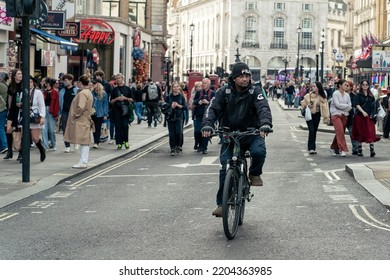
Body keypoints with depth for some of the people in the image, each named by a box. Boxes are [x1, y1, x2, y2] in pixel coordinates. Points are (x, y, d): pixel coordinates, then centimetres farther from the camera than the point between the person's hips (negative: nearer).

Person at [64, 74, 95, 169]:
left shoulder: (82, 93, -16)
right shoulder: (89, 92, 14)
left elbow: (81, 107, -25)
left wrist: (75, 115, -11)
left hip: (81, 121, -10)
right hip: (86, 120, 10)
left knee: (83, 142, -8)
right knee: (85, 142, 11)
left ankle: (83, 162, -8)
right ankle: (84, 161, 15)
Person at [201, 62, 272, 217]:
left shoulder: (255, 92, -6)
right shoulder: (224, 92, -3)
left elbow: (263, 108, -21)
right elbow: (213, 108, -12)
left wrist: (265, 124, -42)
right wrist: (207, 125, -32)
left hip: (251, 133, -1)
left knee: (259, 151, -31)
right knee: (225, 168, -9)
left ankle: (255, 174, 3)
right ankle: (221, 203, 2)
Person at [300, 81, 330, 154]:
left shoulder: (323, 98, 0)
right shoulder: (309, 95, -6)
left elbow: (325, 108, 0)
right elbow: (303, 103, 3)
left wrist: (326, 118, -5)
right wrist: (307, 106, -18)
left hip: (317, 115, 3)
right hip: (309, 115, -3)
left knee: (315, 131, 8)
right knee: (311, 131, -14)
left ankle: (312, 148, 19)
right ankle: (311, 148, -15)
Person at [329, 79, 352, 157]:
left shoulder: (347, 95, 12)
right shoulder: (335, 93, -4)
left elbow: (350, 107, 7)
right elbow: (337, 104, -14)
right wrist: (346, 106, -3)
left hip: (344, 115, 6)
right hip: (336, 115, -6)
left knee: (340, 133, 7)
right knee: (340, 132, -16)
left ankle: (333, 148, 21)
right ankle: (342, 149, -19)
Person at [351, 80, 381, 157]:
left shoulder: (371, 95, 12)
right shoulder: (358, 95, 2)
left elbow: (374, 106, 15)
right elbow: (357, 105, -9)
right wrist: (363, 112, -23)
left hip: (369, 116, 2)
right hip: (360, 116, -2)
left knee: (371, 133, -10)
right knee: (360, 133, 5)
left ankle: (372, 150, -16)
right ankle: (359, 150, 14)